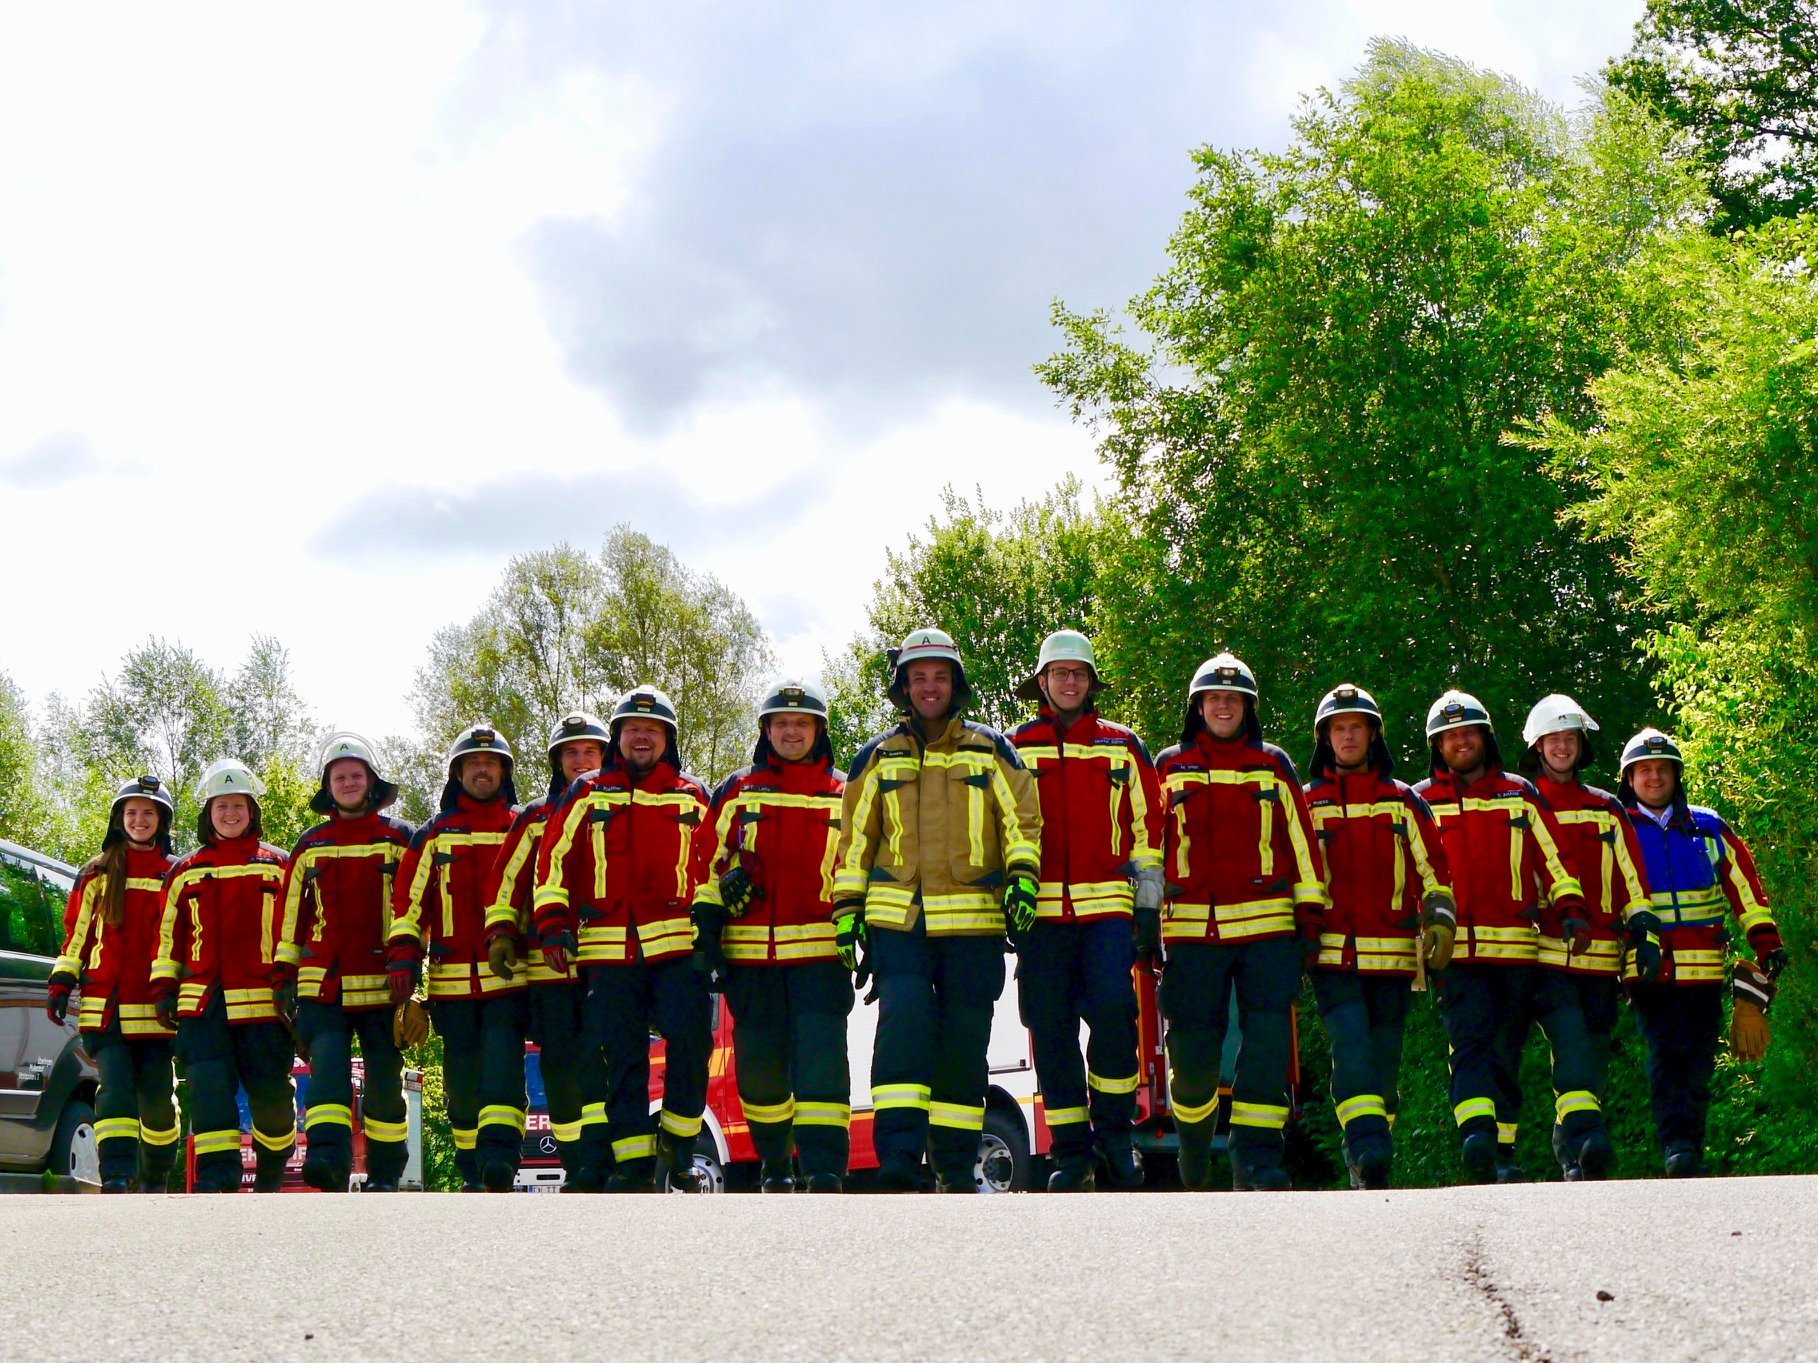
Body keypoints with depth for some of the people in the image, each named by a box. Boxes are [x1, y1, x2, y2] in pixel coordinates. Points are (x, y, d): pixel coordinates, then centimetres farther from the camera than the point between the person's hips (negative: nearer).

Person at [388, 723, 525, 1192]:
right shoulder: (434, 836, 13)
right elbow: (409, 903, 8)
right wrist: (402, 959, -2)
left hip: (509, 977, -2)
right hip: (452, 979, 2)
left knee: (502, 1065, -16)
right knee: (462, 1075, 6)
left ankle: (499, 1161, -25)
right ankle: (471, 1173, 15)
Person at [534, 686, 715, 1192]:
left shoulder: (692, 798, 14)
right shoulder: (587, 797, 12)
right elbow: (554, 861, 9)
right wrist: (552, 924, 0)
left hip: (678, 946, 0)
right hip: (609, 952, 0)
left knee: (690, 1041, -12)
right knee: (622, 1059, 1)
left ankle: (677, 1150, 5)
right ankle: (634, 1165, 6)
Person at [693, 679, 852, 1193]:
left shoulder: (844, 796, 11)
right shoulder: (737, 793, 12)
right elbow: (711, 867, 10)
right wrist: (706, 931, 2)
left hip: (821, 953, -2)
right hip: (750, 955, 2)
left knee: (820, 1059, -13)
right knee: (758, 1066, 6)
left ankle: (825, 1171, -16)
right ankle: (775, 1166, 23)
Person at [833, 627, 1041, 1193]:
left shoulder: (991, 751, 11)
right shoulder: (876, 759, 13)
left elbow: (1023, 821, 10)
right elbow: (854, 839, 15)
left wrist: (1022, 877, -6)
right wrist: (847, 909, 8)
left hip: (973, 921, 1)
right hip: (897, 919, 0)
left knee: (964, 1042, 4)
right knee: (903, 1028, -16)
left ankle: (956, 1165, 13)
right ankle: (898, 1160, -19)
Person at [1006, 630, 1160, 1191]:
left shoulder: (1122, 747, 13)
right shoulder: (1015, 749, 13)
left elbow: (1148, 827, 11)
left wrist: (1148, 905, 4)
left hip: (1108, 909, -1)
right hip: (1041, 910, 1)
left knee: (1113, 1007, -18)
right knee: (1050, 1028, -2)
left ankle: (1113, 1129, 0)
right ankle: (1072, 1151, 7)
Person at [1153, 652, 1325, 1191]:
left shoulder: (1274, 766, 13)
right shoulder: (1170, 768, 12)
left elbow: (1301, 840, 12)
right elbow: (1149, 844, 13)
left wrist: (1310, 909, 5)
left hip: (1267, 925, 0)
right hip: (1192, 928, 0)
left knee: (1269, 1036, -11)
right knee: (1193, 1046, 1)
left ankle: (1255, 1156, -8)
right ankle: (1194, 1146, 24)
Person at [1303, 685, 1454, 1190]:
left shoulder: (1403, 801, 13)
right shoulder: (1307, 803, 12)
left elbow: (1434, 869, 11)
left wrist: (1439, 923, -4)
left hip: (1392, 953, 1)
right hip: (1332, 953, -1)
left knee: (1385, 1056, 2)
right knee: (1351, 1044, -19)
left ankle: (1371, 1165, 9)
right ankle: (1368, 1145, -29)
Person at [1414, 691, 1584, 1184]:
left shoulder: (1520, 795, 15)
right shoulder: (1422, 802, 12)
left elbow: (1552, 857, 13)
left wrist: (1570, 908, -2)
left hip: (1516, 946, 2)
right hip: (1453, 948, -2)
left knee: (1505, 1050, 4)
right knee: (1469, 1039, -19)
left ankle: (1502, 1153, 9)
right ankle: (1476, 1138, -32)